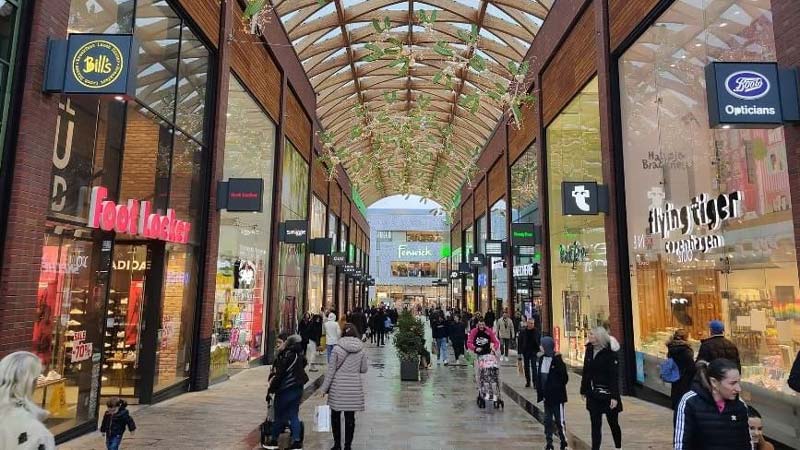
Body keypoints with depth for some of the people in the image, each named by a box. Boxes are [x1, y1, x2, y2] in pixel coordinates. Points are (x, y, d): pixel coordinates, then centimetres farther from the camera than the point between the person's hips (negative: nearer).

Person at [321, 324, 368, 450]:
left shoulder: (337, 348, -8)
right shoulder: (361, 350, -2)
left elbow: (331, 370, -6)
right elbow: (363, 369, 6)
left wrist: (324, 388, 1)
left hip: (338, 386, -2)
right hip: (354, 387, 2)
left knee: (335, 416, 14)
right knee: (350, 417, 8)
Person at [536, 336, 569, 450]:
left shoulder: (557, 361, -16)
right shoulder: (541, 359, 3)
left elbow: (564, 378, -15)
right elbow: (539, 376, 7)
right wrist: (540, 392, 3)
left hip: (557, 397, -6)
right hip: (547, 396, 6)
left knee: (559, 420, 4)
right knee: (547, 420, 12)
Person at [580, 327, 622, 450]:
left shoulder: (610, 352, -15)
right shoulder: (589, 350, 2)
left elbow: (614, 375, -17)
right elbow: (586, 371, 7)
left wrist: (614, 396, -21)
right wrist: (584, 390, 10)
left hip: (608, 394, -4)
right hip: (593, 394, 4)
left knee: (613, 423, 14)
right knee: (595, 425, 6)